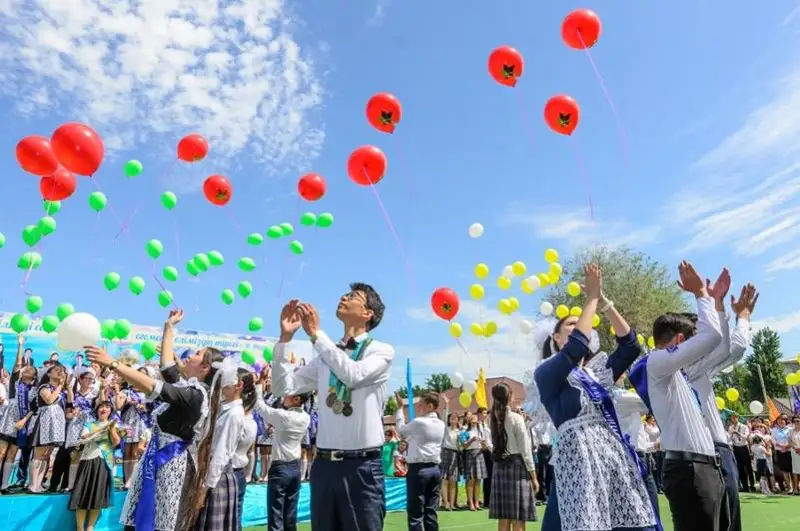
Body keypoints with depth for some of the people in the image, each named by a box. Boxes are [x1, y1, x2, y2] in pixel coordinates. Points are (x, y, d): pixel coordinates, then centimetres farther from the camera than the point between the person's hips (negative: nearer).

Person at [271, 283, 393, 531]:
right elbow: (284, 386, 6)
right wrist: (285, 337, -3)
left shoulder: (381, 350, -3)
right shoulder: (325, 356, 11)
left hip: (361, 465, -4)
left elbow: (353, 375, -22)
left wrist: (315, 333, -18)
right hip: (324, 463, 5)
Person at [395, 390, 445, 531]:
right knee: (431, 512, 9)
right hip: (435, 469, 7)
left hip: (418, 469, -7)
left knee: (415, 513, -1)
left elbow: (401, 429, 7)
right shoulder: (441, 424, 10)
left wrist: (400, 408, 16)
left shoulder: (418, 422, -12)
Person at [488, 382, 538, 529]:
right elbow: (525, 451, -9)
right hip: (517, 466, -5)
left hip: (499, 467, 5)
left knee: (503, 518, 9)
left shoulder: (494, 419, 6)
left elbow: (495, 446, 7)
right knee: (518, 520, 0)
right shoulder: (516, 418, -9)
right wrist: (534, 477, -3)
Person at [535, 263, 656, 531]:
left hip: (615, 455, 6)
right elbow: (576, 348, -16)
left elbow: (630, 346, 9)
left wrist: (604, 302, 4)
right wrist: (592, 298, -7)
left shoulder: (598, 370, 20)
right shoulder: (546, 373, 2)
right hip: (579, 458, -6)